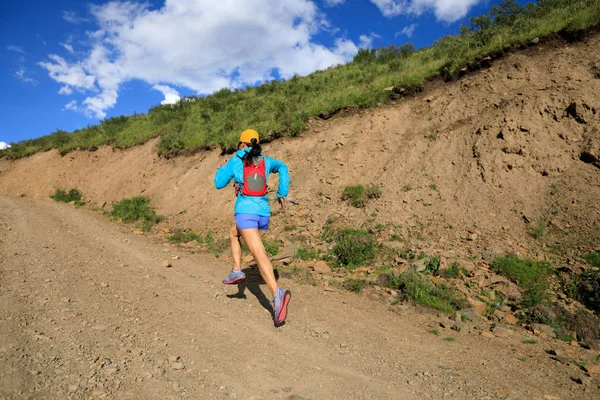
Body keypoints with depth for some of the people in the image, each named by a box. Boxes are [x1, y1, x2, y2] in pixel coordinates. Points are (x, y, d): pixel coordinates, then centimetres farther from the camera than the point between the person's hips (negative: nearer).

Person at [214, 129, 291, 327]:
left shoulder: (235, 160, 7)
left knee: (259, 254, -18)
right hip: (263, 211, 5)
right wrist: (282, 193, 2)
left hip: (246, 210, -5)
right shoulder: (265, 160, 17)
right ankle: (237, 271, 23)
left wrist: (222, 168, 30)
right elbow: (282, 168, 1)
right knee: (234, 233, 33)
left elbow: (219, 184, 11)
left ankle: (277, 294, -36)